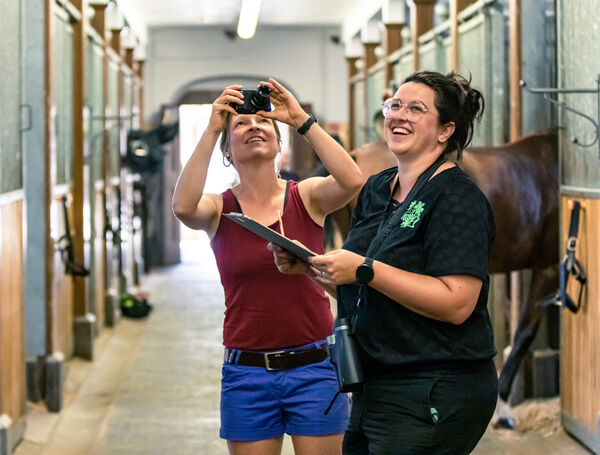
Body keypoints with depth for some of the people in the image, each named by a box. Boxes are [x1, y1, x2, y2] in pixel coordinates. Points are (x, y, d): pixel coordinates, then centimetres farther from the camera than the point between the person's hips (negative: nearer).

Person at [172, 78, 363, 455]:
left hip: (314, 367, 0)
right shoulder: (219, 209, 2)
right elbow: (183, 207, -21)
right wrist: (212, 130, -19)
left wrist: (302, 120, -17)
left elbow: (352, 181, -19)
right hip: (247, 372, 1)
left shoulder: (308, 197, 2)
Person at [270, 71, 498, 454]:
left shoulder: (457, 197, -13)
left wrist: (365, 269, -23)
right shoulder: (377, 188, 12)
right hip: (375, 390, 8)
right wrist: (306, 265, 1)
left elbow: (457, 303, -23)